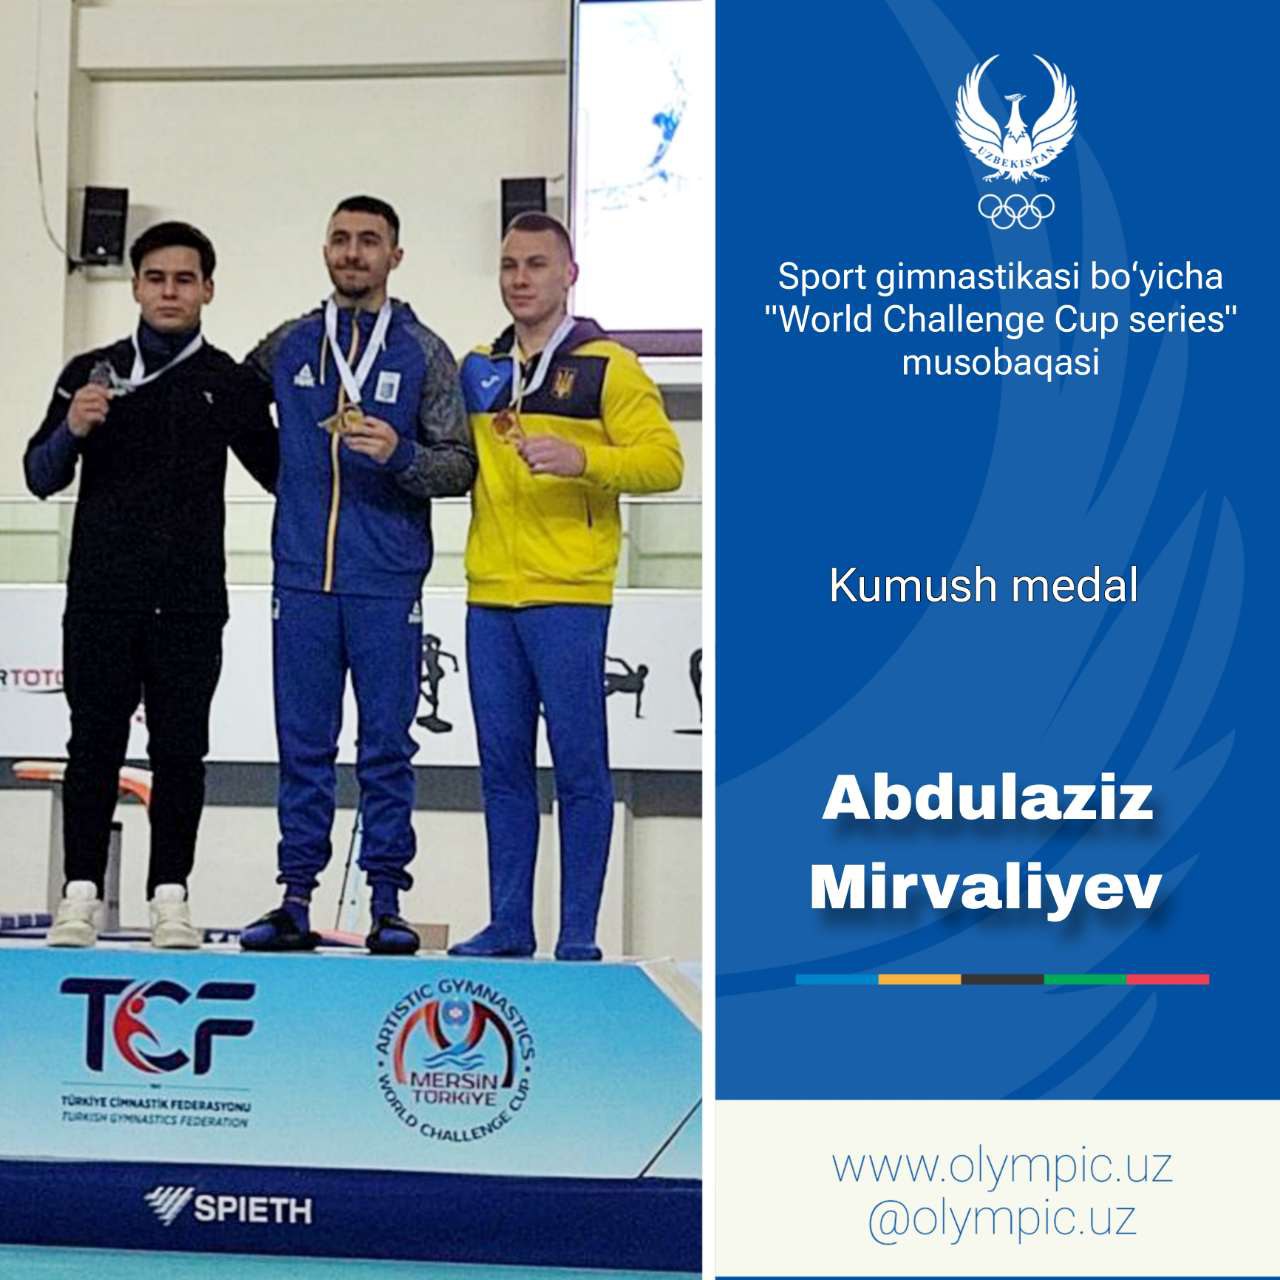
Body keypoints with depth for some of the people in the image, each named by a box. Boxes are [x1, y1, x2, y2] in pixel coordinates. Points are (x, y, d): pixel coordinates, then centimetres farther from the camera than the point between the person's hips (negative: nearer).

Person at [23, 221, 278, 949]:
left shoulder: (229, 383, 7)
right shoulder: (91, 373, 9)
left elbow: (278, 472, 14)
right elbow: (41, 478, 7)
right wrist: (71, 431, -11)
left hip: (191, 602, 0)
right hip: (101, 596, 1)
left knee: (180, 751, 2)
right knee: (95, 744, 2)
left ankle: (171, 894, 8)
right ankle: (82, 893, 7)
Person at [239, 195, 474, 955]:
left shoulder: (424, 354, 3)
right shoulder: (287, 346, 9)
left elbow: (462, 466, 0)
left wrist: (400, 454, -17)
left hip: (388, 585, -2)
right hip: (302, 580, 2)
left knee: (387, 746, 2)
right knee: (303, 746, 6)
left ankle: (388, 902, 8)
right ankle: (297, 900, 12)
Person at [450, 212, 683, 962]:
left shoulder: (606, 366, -1)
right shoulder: (480, 369, 16)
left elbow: (663, 460, -9)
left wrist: (582, 458, -23)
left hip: (568, 596, -5)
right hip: (489, 596, 6)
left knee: (578, 763, -1)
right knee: (503, 764, 9)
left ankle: (578, 931, 6)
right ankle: (509, 924, 18)